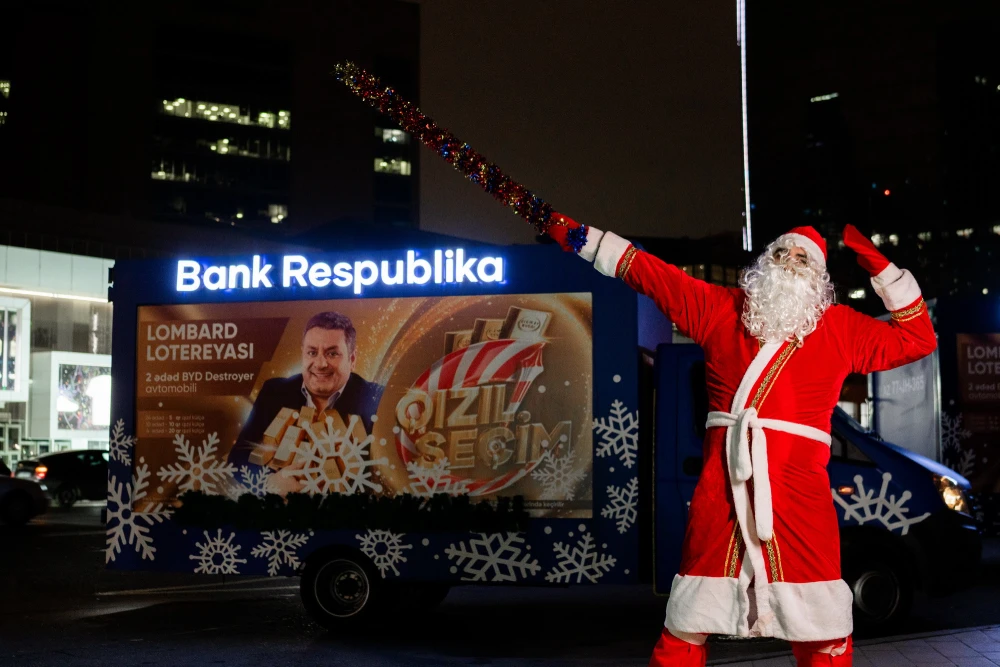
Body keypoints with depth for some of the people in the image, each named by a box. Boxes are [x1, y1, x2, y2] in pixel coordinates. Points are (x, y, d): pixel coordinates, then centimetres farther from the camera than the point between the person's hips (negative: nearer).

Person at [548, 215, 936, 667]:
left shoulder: (842, 329, 15)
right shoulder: (720, 308, 15)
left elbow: (917, 339, 18)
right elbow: (649, 272, 17)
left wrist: (882, 269, 12)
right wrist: (580, 237, 17)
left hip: (799, 492, 0)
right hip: (722, 488, 0)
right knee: (686, 629, 3)